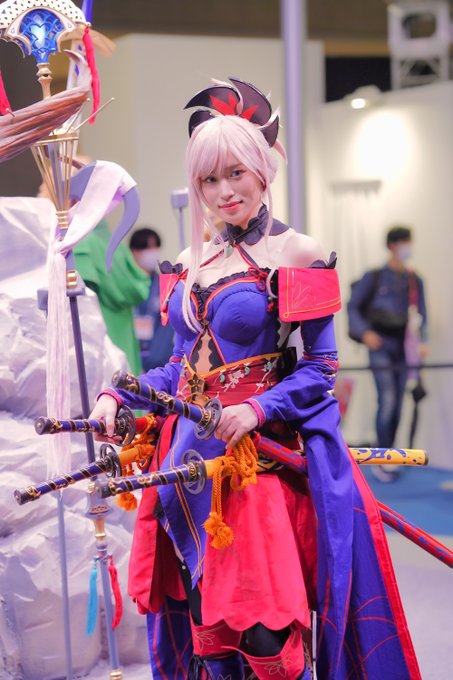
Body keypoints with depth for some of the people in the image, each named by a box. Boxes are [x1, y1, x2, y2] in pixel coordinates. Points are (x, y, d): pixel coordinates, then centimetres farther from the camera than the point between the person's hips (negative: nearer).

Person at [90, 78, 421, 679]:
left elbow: (320, 368, -6)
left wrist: (259, 409, -19)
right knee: (198, 619, 9)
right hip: (190, 456, 5)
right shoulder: (190, 264, 12)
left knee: (262, 628, -7)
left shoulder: (297, 255, -4)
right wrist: (120, 397, 4)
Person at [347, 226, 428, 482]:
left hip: (403, 348, 4)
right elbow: (353, 306, 1)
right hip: (381, 347, -4)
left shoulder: (415, 281, 8)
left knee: (397, 404, 6)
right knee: (387, 400, -14)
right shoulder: (374, 277, -3)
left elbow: (421, 315, 10)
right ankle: (382, 461, -9)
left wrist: (423, 341, -5)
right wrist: (365, 332, -13)